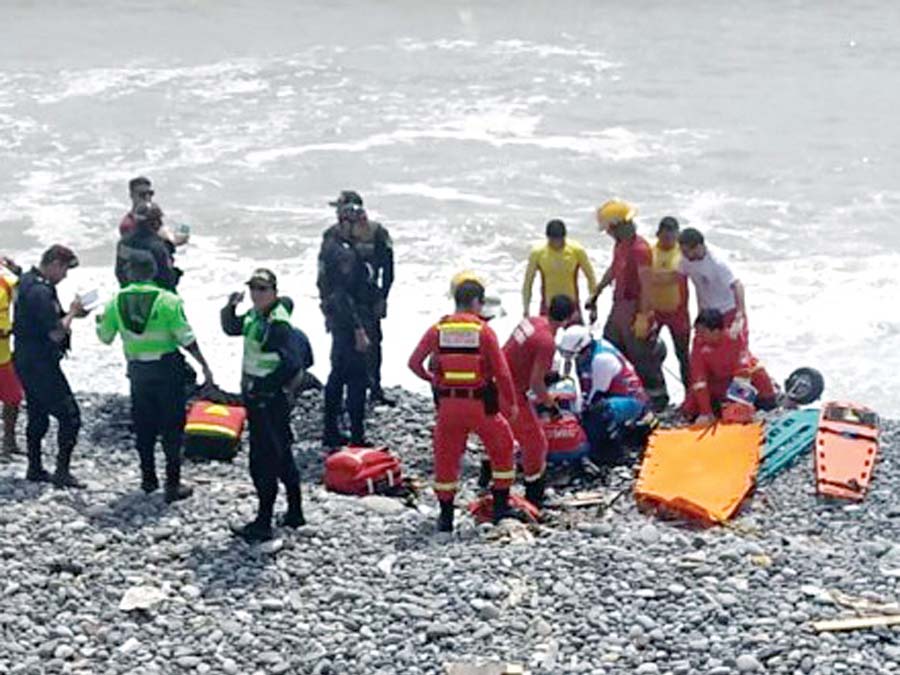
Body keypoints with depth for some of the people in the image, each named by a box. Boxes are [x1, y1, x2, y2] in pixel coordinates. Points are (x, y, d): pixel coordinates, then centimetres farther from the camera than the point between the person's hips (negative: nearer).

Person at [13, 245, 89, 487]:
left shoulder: (27, 280, 9)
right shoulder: (40, 291, -23)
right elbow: (56, 333, -24)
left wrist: (68, 313, 5)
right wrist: (71, 313, -9)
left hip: (27, 361, 10)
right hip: (40, 364, -10)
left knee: (37, 416, 18)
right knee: (69, 416, -5)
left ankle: (35, 469, 25)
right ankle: (62, 471, -3)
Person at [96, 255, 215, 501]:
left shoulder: (116, 302, -3)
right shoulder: (168, 301, -14)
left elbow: (105, 337, 9)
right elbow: (186, 339, -14)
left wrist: (99, 321, 31)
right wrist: (204, 365, -4)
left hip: (138, 370, 3)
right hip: (167, 368, -3)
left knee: (143, 426, 18)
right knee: (172, 427, 4)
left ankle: (148, 478, 26)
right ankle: (173, 484, 3)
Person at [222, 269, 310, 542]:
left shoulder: (278, 324, -21)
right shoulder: (255, 315, 7)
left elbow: (292, 363, -28)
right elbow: (231, 328, 22)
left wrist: (263, 387, -21)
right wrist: (230, 307, 2)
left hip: (269, 399, -10)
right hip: (255, 396, 10)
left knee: (263, 461, -5)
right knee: (281, 456, 18)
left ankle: (263, 524, 0)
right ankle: (295, 512, 29)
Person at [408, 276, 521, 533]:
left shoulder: (437, 330, 0)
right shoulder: (483, 330, -7)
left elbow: (414, 363, 2)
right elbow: (501, 371, -8)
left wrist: (430, 379, 21)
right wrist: (511, 404, 4)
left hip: (447, 403, 2)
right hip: (480, 403, -2)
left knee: (446, 457, 15)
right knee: (502, 448, 19)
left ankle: (446, 516, 18)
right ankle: (501, 506, 21)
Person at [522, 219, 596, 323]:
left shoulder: (577, 250, -12)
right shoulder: (537, 252, -12)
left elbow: (591, 277, -1)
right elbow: (528, 281, -2)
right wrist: (526, 309, -2)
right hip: (548, 308, 0)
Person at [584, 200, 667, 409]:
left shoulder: (640, 248, -23)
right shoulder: (620, 244, 6)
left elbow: (646, 286, -24)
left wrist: (643, 317, -25)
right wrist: (596, 294, 28)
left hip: (634, 310, -10)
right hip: (618, 307, 10)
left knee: (642, 357, -1)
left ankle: (657, 398, 12)